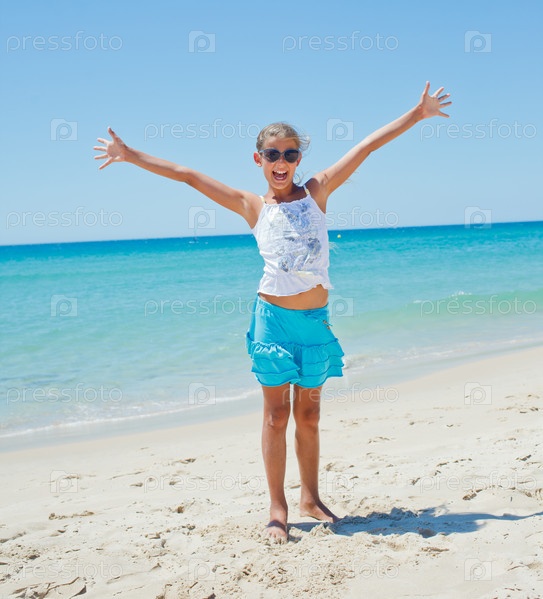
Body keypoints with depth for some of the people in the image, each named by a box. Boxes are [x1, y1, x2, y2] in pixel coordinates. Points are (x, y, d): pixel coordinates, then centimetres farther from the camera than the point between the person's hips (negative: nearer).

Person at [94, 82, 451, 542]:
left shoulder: (317, 191, 5)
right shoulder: (252, 206, 3)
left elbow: (367, 146, 6)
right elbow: (188, 175, 4)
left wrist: (417, 114, 8)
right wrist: (131, 155, 5)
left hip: (316, 318, 2)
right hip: (274, 317, -1)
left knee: (308, 413, 12)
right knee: (277, 412, 4)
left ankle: (310, 497, 26)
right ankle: (278, 507, 13)